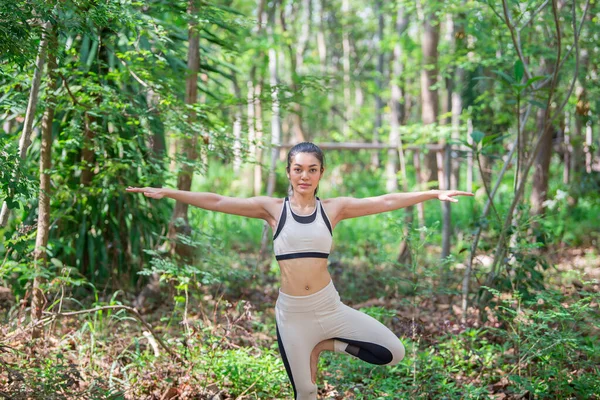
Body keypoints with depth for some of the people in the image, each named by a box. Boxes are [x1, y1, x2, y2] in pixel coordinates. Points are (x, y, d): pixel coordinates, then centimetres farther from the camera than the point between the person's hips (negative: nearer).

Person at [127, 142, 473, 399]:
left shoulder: (334, 208, 0)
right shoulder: (272, 208, -2)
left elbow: (387, 201, -3)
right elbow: (216, 201, -4)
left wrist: (434, 193, -7)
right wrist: (167, 192, -7)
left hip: (329, 307, 1)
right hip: (292, 314, -1)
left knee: (393, 353, -4)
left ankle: (325, 346, 15)